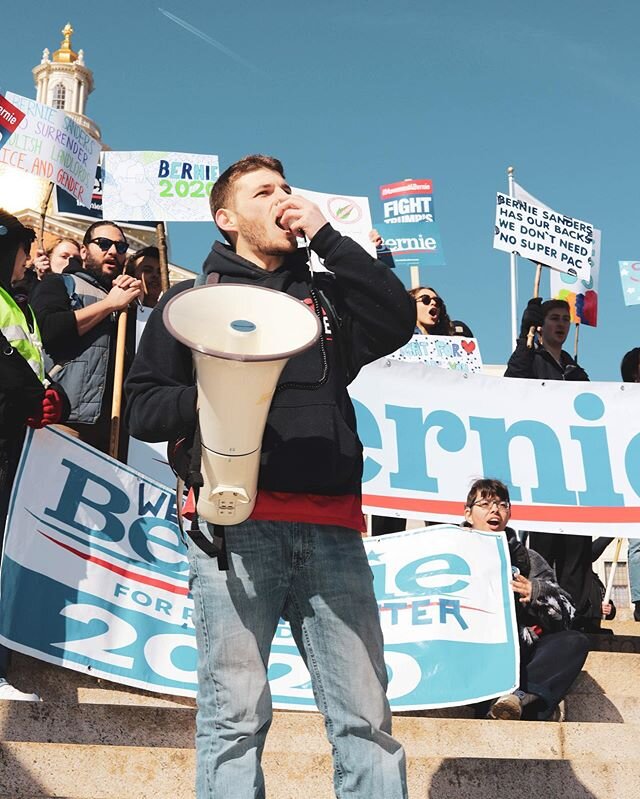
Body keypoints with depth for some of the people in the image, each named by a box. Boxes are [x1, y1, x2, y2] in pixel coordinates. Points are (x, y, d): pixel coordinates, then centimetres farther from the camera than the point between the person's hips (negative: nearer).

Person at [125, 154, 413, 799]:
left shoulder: (325, 293, 25)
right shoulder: (193, 298, 17)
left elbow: (398, 321, 4)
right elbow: (141, 408, 10)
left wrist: (326, 237, 7)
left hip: (331, 526, 3)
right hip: (236, 522, -2)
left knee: (366, 717, -1)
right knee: (235, 718, -4)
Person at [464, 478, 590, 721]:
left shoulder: (528, 559, 22)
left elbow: (565, 613, 13)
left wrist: (536, 594, -7)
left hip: (521, 651, 3)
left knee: (575, 641, -21)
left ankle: (521, 696, -40)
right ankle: (537, 707, -41)